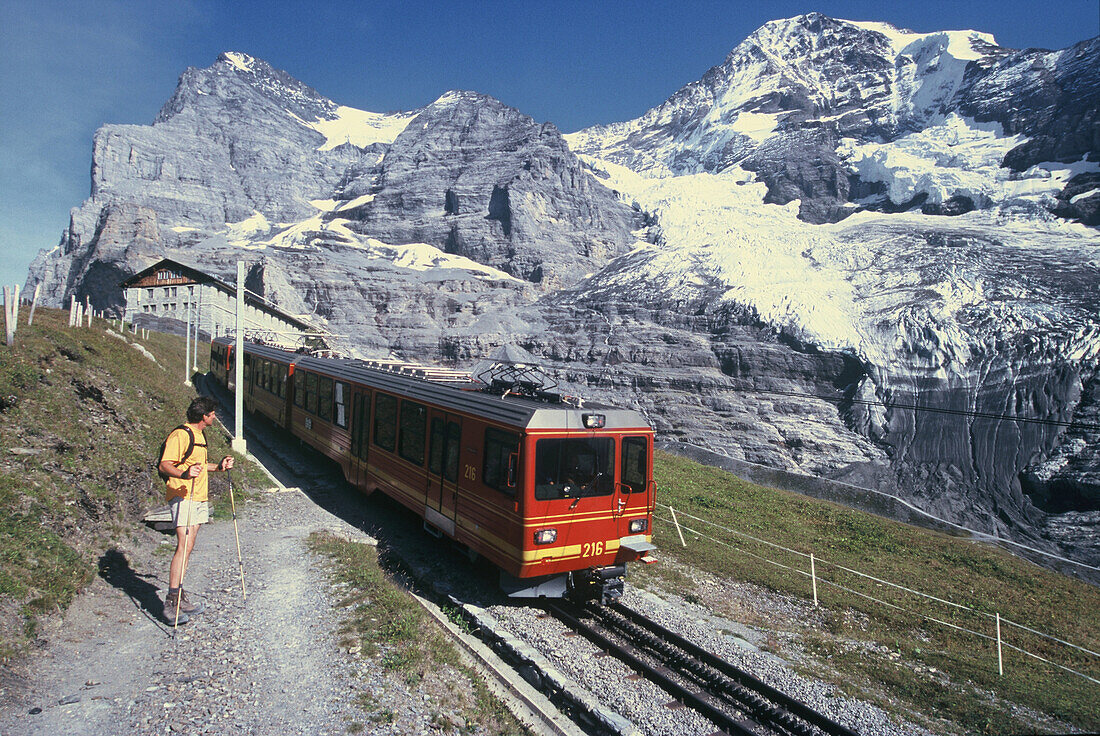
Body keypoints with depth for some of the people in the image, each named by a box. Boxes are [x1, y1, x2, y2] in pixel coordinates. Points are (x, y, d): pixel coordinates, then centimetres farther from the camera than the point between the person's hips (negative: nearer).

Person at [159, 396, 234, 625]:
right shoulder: (180, 435, -13)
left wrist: (218, 467, 20)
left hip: (199, 498, 9)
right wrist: (184, 474, -38)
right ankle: (171, 603, -12)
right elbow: (165, 465, -22)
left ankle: (180, 599, 16)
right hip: (182, 496, -9)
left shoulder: (199, 435, 19)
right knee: (184, 546, -16)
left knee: (187, 547, 10)